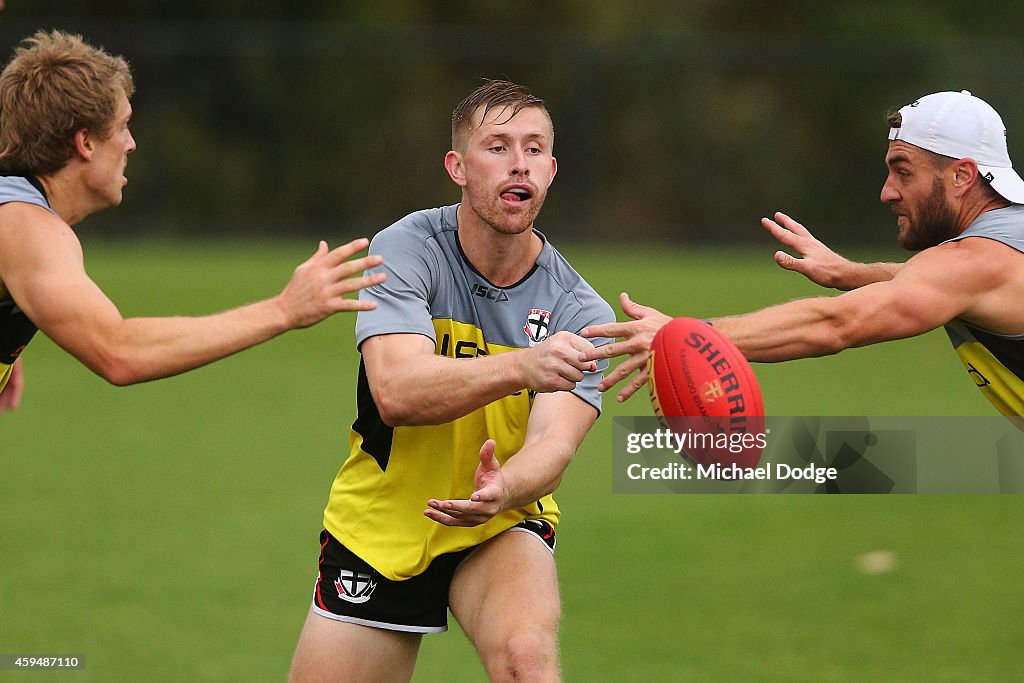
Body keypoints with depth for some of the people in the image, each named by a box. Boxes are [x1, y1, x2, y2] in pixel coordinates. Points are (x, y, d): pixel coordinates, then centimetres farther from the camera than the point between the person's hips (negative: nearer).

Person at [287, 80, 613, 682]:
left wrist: (504, 489, -48)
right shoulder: (404, 250, -14)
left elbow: (553, 444, -23)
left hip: (499, 528, -1)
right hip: (379, 531, 1)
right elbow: (397, 393, -29)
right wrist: (522, 367, -46)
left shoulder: (580, 313, -11)